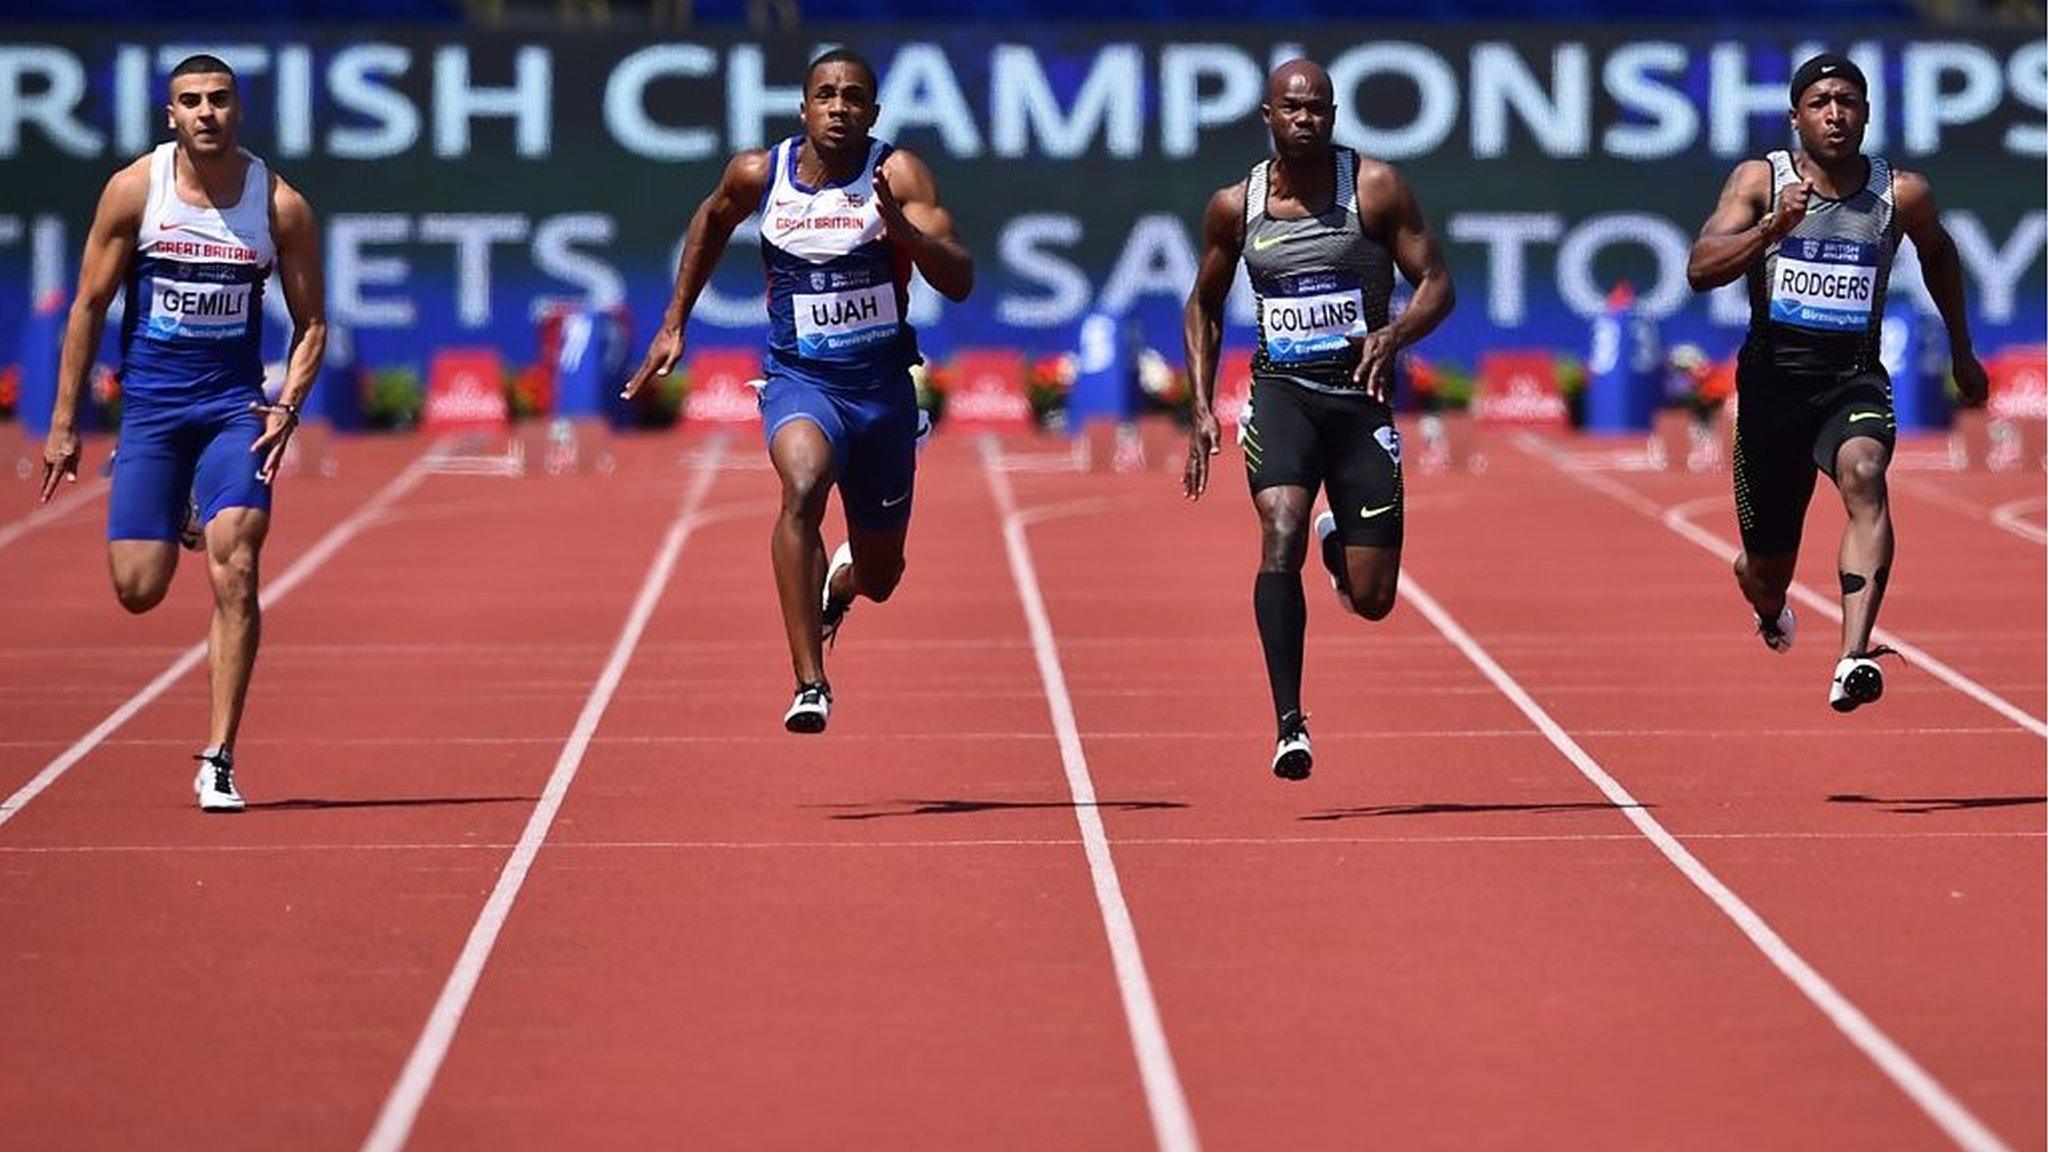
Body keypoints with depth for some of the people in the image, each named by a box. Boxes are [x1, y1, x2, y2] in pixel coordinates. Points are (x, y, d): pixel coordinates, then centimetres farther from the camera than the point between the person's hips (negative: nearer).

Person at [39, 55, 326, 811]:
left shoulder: (281, 205, -3)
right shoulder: (134, 190, -4)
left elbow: (311, 323, 5)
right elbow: (89, 305, 2)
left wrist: (288, 405, -12)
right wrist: (63, 422, 1)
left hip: (235, 408, 0)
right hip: (150, 406, 1)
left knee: (235, 570, -16)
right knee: (138, 589, -3)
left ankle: (218, 760, -11)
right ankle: (181, 519, 36)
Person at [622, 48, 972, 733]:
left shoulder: (897, 174, -11)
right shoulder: (759, 175, -4)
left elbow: (959, 284, -19)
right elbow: (712, 221, 20)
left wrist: (902, 227, -36)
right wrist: (673, 325, 20)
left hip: (883, 385, 1)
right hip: (799, 377, -1)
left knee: (879, 578, 14)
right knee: (802, 487, -35)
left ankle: (839, 583, 56)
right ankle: (809, 683, -35)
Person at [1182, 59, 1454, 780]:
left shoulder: (1374, 188, -3)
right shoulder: (1235, 206, 3)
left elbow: (1436, 282, -3)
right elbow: (1204, 306, 16)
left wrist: (1394, 334, -24)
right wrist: (1202, 409, 6)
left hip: (1361, 397, 0)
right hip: (1280, 393, 0)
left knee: (1372, 600, -1)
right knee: (1282, 538, -26)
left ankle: (1342, 542, 37)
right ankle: (1289, 722, -25)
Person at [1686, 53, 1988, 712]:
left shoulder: (1901, 194, -2)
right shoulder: (1759, 181, -5)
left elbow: (1938, 254, 21)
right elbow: (1701, 270, -17)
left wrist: (1962, 353, 28)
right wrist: (1774, 226, -32)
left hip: (1854, 378, 0)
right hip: (1773, 379, 0)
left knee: (1863, 476, -34)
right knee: (1768, 569, 10)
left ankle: (1854, 659, -46)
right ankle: (1769, 611, 52)